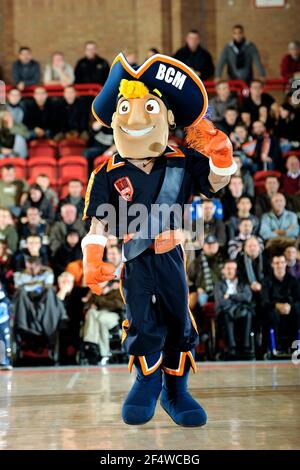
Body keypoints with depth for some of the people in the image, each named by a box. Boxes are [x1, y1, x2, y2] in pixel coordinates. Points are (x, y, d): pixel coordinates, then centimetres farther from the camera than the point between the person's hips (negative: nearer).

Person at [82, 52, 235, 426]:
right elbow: (98, 223, -6)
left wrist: (220, 158, -16)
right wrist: (92, 261, -15)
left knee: (178, 321, 7)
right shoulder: (108, 174, -8)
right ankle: (147, 381, 22)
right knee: (142, 324, -1)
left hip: (170, 256, 2)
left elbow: (214, 182, 3)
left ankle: (175, 389, 22)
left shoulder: (183, 163, -4)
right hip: (135, 261, -1)